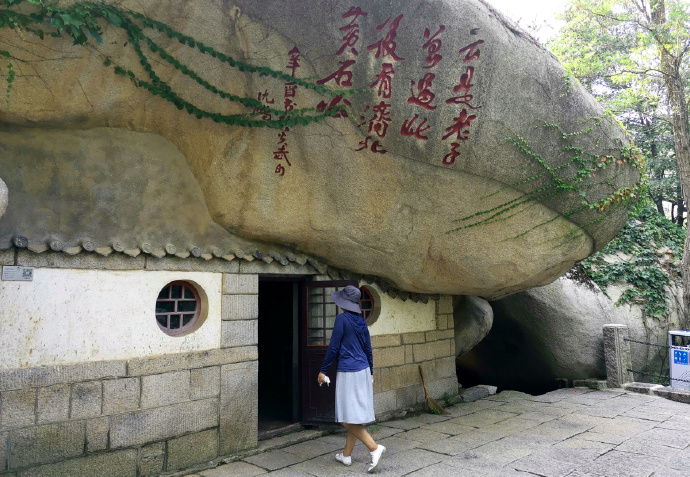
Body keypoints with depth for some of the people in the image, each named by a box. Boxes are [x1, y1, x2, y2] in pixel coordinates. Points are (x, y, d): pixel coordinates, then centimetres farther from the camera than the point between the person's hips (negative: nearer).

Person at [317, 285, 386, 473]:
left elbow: (334, 347, -12)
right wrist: (370, 373, 21)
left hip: (348, 372, -8)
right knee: (355, 416, 13)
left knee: (348, 419, -2)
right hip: (363, 370, 8)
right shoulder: (361, 320, 7)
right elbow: (368, 348, 13)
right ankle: (346, 455, 23)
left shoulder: (342, 318, -14)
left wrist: (323, 370, -3)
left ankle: (374, 448, -9)